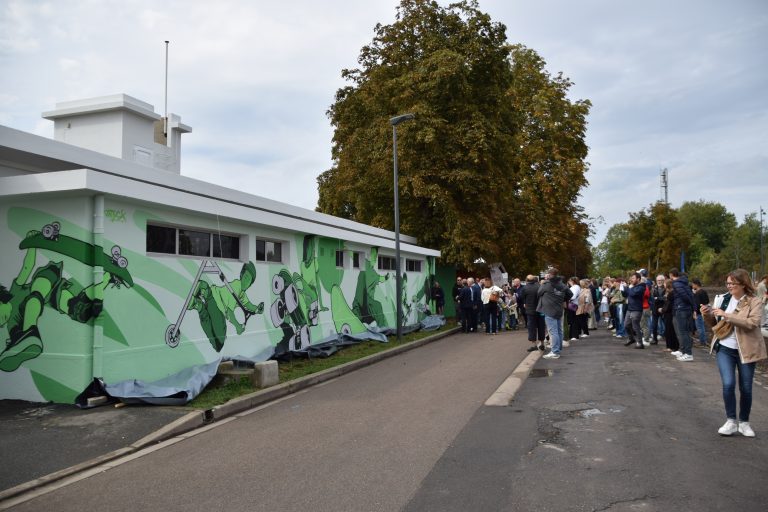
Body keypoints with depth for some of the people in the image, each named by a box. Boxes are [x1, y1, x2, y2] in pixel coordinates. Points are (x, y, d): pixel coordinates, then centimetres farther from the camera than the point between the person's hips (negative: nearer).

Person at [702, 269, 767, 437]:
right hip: (725, 349, 2)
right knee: (728, 384, -10)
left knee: (745, 388, 7)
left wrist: (727, 315, -27)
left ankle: (744, 422, 25)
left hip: (745, 350, -2)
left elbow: (752, 323, -24)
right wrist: (708, 314, -7)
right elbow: (715, 323, 14)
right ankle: (731, 421, 4)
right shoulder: (723, 299, 4)